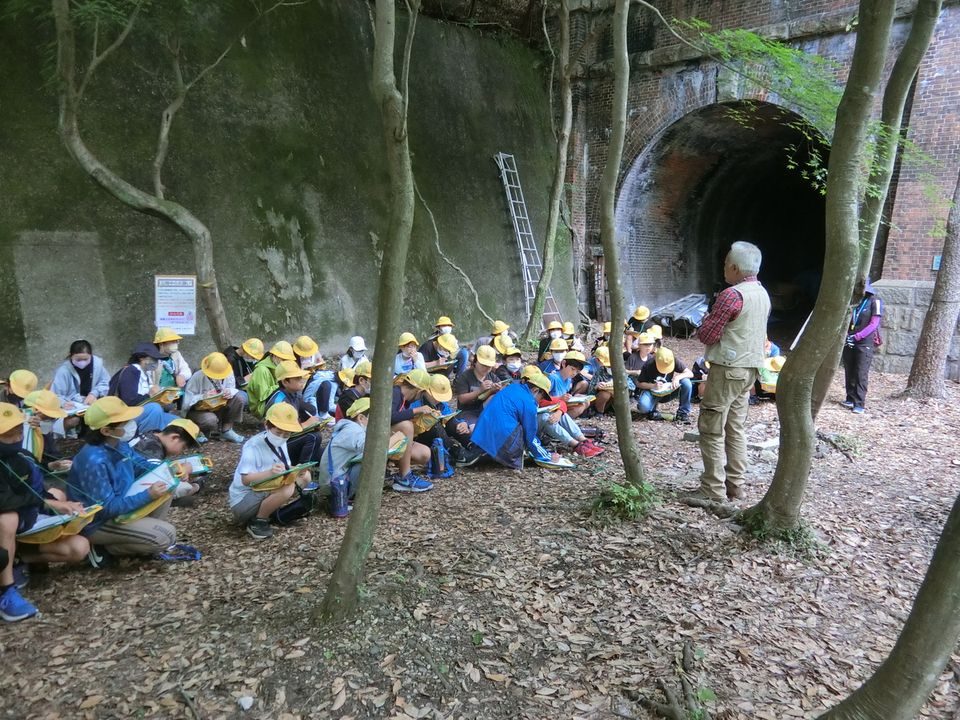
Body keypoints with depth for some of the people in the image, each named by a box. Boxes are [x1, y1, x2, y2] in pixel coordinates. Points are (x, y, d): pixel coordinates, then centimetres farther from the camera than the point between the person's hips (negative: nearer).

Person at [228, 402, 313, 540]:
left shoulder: (280, 443, 5)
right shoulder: (253, 446, -21)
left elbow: (286, 468, 7)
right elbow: (246, 479, -28)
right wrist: (269, 473, -45)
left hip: (264, 492, 9)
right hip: (242, 502, -9)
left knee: (305, 476, 2)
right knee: (287, 488, -32)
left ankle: (273, 510, 4)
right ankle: (257, 522, -11)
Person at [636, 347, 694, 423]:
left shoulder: (675, 361, -13)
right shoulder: (648, 366, -19)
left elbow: (690, 374, -15)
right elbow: (639, 384, -10)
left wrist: (678, 377, -33)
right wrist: (653, 386, -26)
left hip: (668, 392, 3)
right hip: (653, 392, -3)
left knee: (686, 382, -25)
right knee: (643, 406, -37)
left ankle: (683, 413, -12)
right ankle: (652, 411, 2)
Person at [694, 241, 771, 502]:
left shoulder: (731, 295, -18)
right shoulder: (762, 293, 11)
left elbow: (706, 336, -15)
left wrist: (707, 321, 4)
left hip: (728, 369, -9)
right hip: (750, 368, 9)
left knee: (712, 430, -3)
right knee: (736, 428, 14)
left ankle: (713, 490, -2)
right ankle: (735, 485, 19)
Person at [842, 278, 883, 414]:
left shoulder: (875, 301, -5)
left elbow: (874, 324, -10)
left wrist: (856, 337, -17)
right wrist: (846, 335, -5)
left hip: (865, 343, -5)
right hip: (849, 342, 5)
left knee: (861, 374, -7)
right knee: (849, 372, 9)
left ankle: (860, 404, -5)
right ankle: (851, 399, 20)